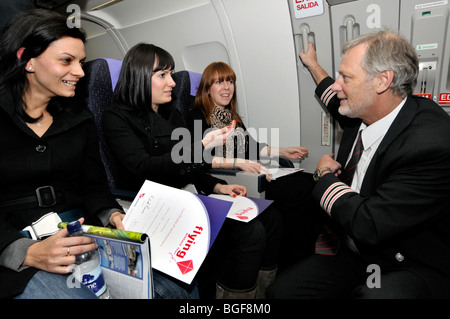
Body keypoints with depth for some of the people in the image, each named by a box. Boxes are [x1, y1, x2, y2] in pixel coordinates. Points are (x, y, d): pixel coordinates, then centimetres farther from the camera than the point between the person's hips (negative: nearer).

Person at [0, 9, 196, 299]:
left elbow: (93, 185, 9)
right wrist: (28, 253, -24)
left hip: (81, 232, 3)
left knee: (176, 288, -16)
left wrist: (113, 215, -12)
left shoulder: (78, 117, 11)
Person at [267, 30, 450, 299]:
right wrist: (313, 65, 38)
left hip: (415, 268, -6)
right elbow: (340, 104, 26)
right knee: (280, 291, -8)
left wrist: (325, 175, -14)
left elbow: (366, 226, -31)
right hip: (355, 251, 7)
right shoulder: (364, 112, -2)